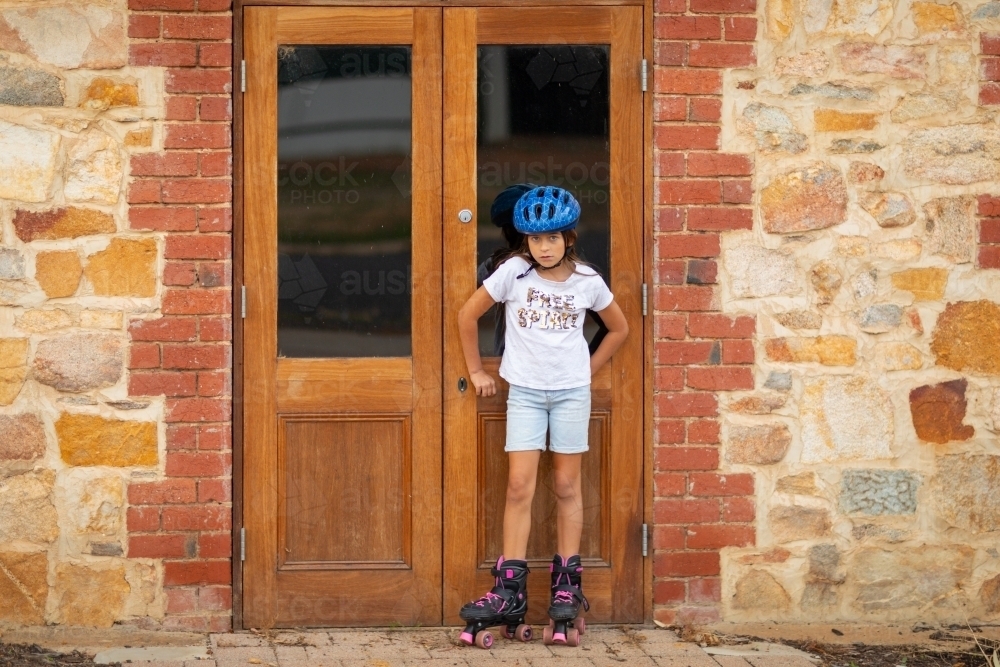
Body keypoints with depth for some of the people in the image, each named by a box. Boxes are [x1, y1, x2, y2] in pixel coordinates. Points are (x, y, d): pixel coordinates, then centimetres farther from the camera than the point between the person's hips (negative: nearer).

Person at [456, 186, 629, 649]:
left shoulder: (587, 281, -2)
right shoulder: (514, 272, -7)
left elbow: (619, 328, 14)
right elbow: (468, 315, 2)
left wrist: (589, 369, 8)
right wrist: (476, 371, 5)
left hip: (571, 390, 1)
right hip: (525, 390, -1)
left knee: (567, 487, 5)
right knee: (520, 487, -5)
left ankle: (567, 589, 11)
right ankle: (509, 594, -4)